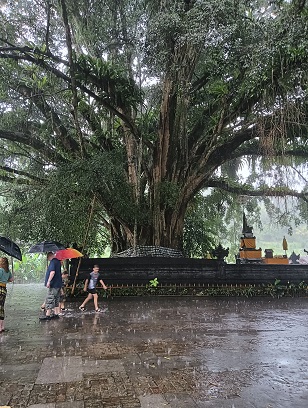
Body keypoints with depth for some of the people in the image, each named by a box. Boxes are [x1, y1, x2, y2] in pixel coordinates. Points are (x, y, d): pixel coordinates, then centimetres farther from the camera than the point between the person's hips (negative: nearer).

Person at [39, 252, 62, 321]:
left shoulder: (52, 262, -14)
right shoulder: (58, 261, 15)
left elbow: (52, 272, -26)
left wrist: (48, 281, -25)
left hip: (53, 285, -10)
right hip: (58, 284, 10)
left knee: (49, 300, -5)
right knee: (56, 300, 13)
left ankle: (47, 315, -2)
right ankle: (56, 314, 17)